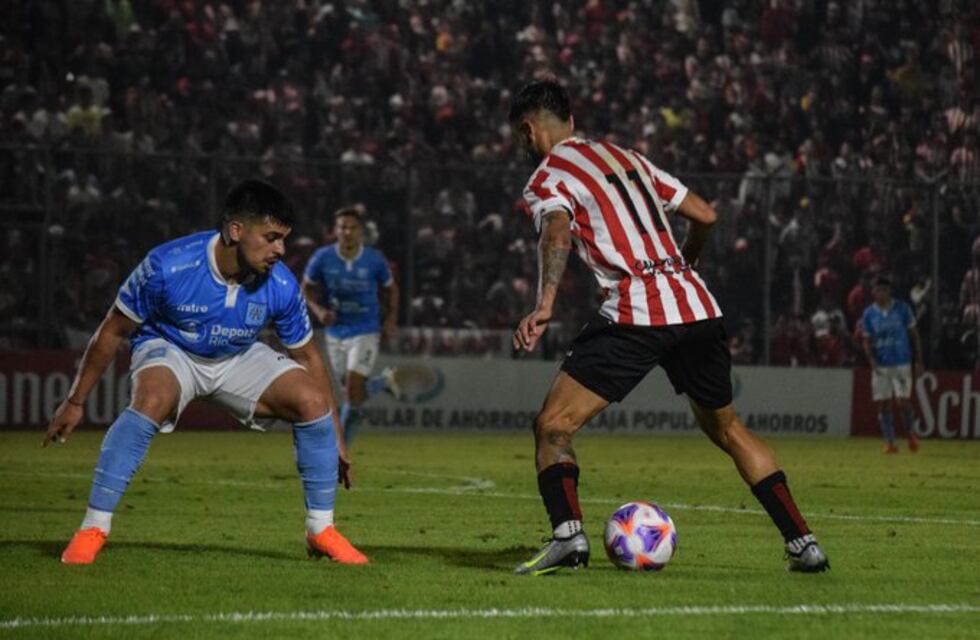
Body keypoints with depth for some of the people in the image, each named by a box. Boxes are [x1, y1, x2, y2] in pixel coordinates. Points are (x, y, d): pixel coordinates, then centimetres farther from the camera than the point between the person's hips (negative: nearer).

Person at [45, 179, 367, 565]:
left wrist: (335, 433, 0)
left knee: (313, 402, -17)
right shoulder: (167, 266, -30)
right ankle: (92, 530, -28)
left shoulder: (281, 286, -21)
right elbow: (113, 332, -16)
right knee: (151, 403, -36)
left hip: (240, 359, 3)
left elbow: (307, 357, -4)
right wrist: (75, 402, -10)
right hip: (168, 350, -3)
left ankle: (321, 531, 0)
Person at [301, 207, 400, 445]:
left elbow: (391, 288, 8)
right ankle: (385, 380, 46)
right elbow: (307, 288, 5)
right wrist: (318, 310, -14)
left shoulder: (374, 260, -10)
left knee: (354, 392, -16)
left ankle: (339, 450, 4)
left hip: (366, 333, -3)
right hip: (335, 333, 3)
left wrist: (391, 320, -1)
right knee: (353, 391, 13)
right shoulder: (322, 258, -10)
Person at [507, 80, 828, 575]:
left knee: (553, 426, -1)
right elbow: (704, 215, 25)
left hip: (636, 315, -6)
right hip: (698, 307, 6)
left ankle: (567, 533, -23)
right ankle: (803, 542, 17)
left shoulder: (547, 179, 4)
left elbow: (557, 233, -18)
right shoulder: (626, 157, 24)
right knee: (726, 428, 22)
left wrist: (544, 307, -32)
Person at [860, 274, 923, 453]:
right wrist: (872, 360, -10)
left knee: (903, 402, -10)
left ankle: (911, 433, 15)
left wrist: (919, 361, 0)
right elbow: (867, 341, 8)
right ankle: (890, 443, 5)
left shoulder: (902, 309, 0)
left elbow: (914, 335, 5)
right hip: (880, 366, 2)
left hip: (901, 363, -2)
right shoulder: (869, 314, 4)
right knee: (883, 405, -1)